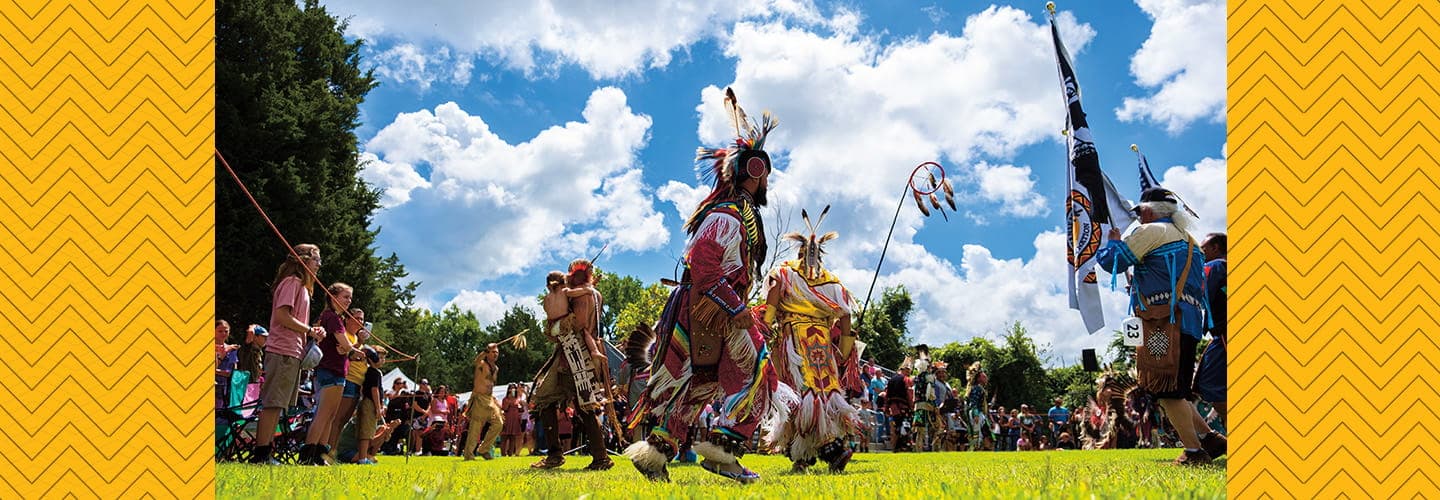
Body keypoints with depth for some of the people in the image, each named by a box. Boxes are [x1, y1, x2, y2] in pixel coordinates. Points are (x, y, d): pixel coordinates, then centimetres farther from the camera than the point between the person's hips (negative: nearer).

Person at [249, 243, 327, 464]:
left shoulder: (301, 285, 24)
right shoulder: (291, 282, -7)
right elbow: (282, 316, -18)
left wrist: (312, 331, 7)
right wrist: (310, 330, -12)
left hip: (293, 352, 10)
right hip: (283, 352, -10)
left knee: (276, 405, 9)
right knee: (273, 404, -10)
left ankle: (265, 452, 12)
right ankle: (261, 452, -9)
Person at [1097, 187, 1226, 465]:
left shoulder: (1152, 231, -3)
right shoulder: (1186, 239, 26)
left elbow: (1112, 261, -7)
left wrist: (1113, 241, 14)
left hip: (1167, 322, -10)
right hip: (1189, 320, 10)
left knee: (1168, 391, -8)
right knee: (1173, 391, 15)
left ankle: (1194, 452, -8)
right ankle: (1211, 438, 14)